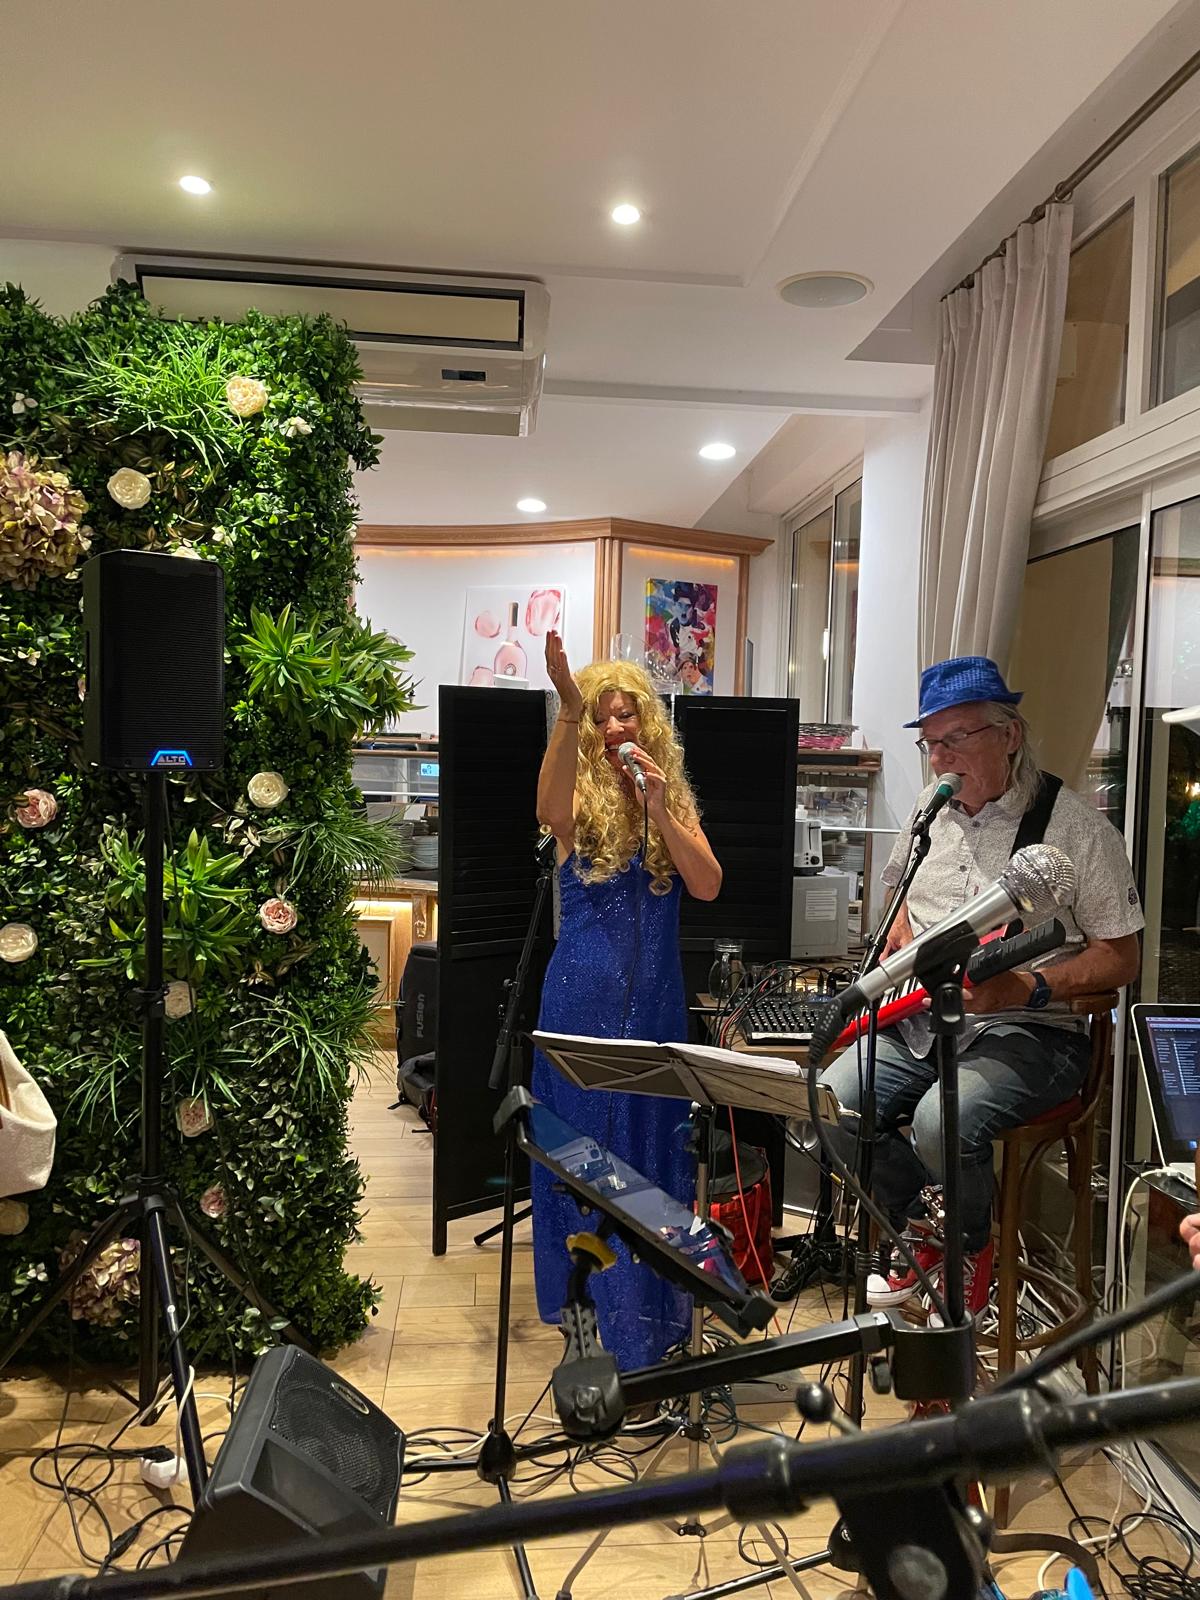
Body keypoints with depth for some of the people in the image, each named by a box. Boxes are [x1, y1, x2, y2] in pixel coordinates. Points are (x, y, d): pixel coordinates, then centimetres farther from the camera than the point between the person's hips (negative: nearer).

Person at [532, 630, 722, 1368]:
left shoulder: (675, 802, 7)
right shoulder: (582, 800, -4)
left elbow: (708, 886, -7)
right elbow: (549, 809, -31)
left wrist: (660, 810, -17)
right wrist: (569, 712, -44)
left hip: (656, 998, 3)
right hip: (583, 996, -3)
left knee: (654, 1139, 12)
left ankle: (651, 1306, 31)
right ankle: (589, 1303, 24)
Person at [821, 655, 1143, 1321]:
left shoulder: (1078, 827, -8)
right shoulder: (933, 805, 11)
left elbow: (1120, 957, -7)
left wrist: (1024, 990, -22)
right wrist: (899, 951, 5)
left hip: (1026, 1033, -6)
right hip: (920, 1019, 6)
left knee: (942, 1121, -32)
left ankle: (972, 1249, 5)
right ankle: (925, 1233, 12)